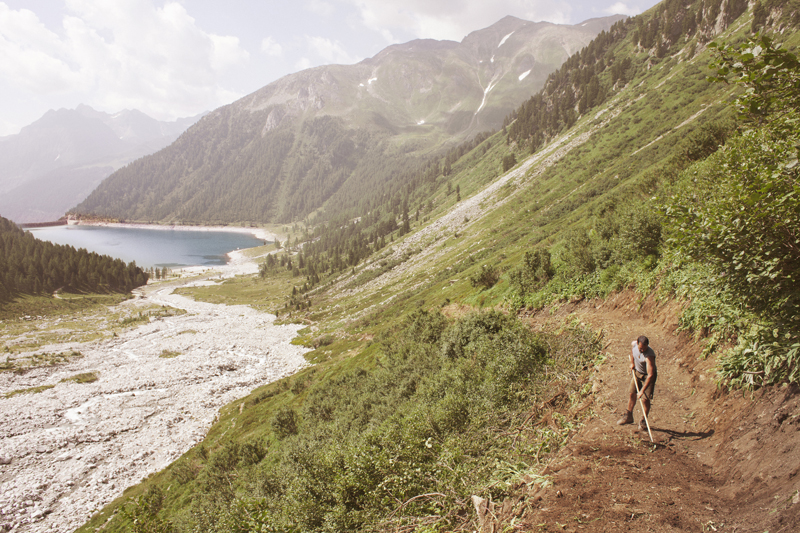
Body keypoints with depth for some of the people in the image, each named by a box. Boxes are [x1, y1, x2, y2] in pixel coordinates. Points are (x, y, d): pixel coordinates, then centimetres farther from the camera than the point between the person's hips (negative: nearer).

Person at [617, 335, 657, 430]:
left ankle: (644, 421, 13)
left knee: (645, 399, -9)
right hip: (637, 372, 6)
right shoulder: (633, 344, -19)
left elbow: (650, 375, -37)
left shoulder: (649, 356, -37)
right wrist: (632, 362, 11)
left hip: (648, 376, -6)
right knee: (631, 394, 12)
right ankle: (629, 416, 30)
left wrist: (642, 391, -36)